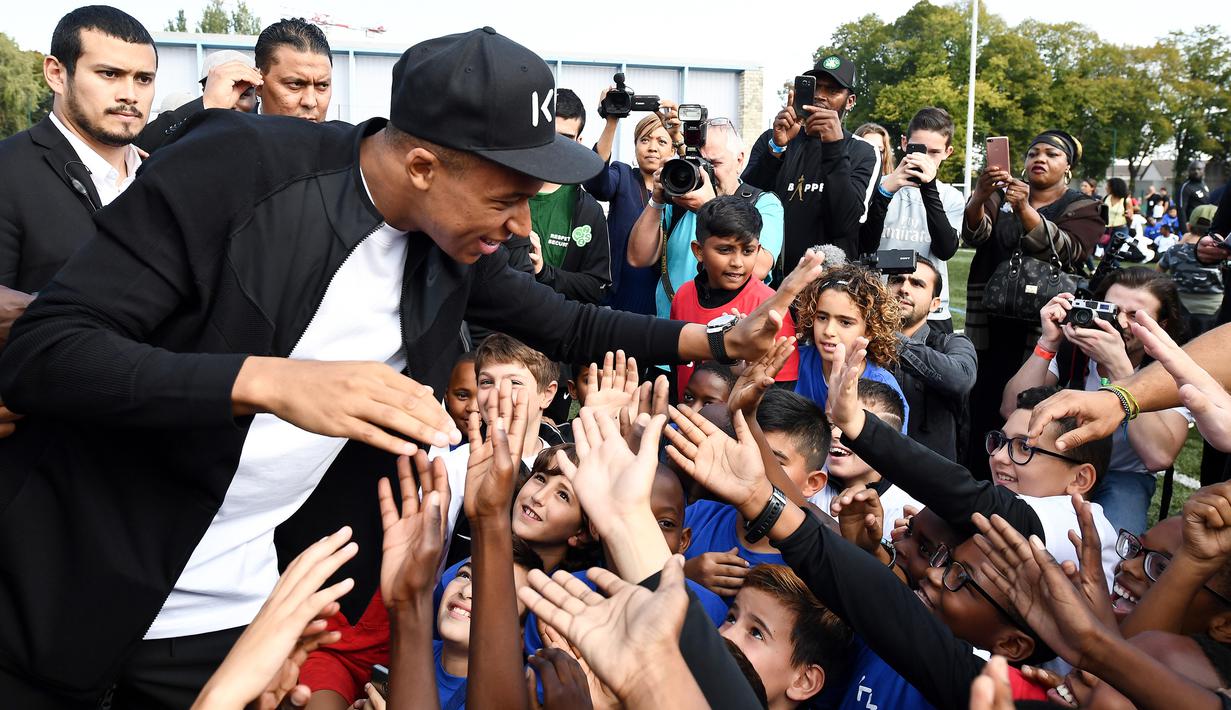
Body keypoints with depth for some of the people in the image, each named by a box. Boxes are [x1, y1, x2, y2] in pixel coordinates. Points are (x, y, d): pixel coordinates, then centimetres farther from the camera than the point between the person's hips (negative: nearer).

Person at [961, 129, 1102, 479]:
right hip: (992, 328, 2)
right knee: (983, 406, -2)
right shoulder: (1002, 195, 13)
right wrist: (979, 197, -28)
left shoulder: (1083, 209, 7)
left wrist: (1025, 209, -29)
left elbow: (1066, 252, -14)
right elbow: (974, 235, -7)